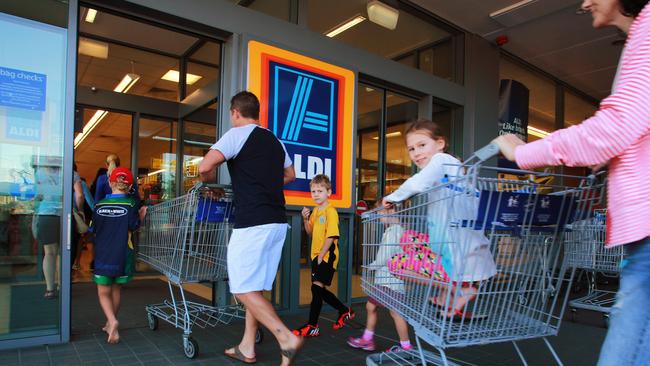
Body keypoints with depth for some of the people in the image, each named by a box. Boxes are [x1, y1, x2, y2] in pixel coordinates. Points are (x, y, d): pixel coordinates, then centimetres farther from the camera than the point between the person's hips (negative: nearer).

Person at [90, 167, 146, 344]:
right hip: (122, 254, 0)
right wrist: (141, 216, 5)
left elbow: (93, 229, 5)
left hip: (102, 254, 0)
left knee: (103, 292, 6)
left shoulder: (100, 204, -2)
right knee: (116, 289, 17)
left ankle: (112, 321, -16)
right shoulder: (131, 204, -8)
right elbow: (134, 227, -11)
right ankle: (111, 323, 29)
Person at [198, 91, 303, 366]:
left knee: (243, 289, -1)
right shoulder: (275, 141, 18)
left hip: (253, 222, -8)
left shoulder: (237, 134, -4)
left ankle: (287, 339, -9)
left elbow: (205, 167, -14)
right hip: (277, 222, 8)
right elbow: (290, 175, 30)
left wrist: (209, 180, 7)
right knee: (254, 287, 15)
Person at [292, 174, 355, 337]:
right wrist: (306, 219, -1)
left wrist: (321, 255, -18)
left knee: (317, 287, -8)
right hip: (316, 256, 9)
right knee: (320, 290, 13)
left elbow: (331, 236, -20)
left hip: (326, 256, -9)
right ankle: (345, 311, 31)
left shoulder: (330, 211, -15)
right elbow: (310, 232, 17)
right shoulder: (315, 210, 11)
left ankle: (312, 326, 1)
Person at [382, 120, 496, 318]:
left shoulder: (441, 159, -9)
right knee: (408, 238, 22)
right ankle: (445, 291, 14)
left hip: (463, 261, -10)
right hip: (458, 249, 10)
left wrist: (392, 197, -8)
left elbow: (416, 184, -28)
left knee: (396, 263, -5)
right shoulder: (448, 164, 18)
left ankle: (461, 290, -3)